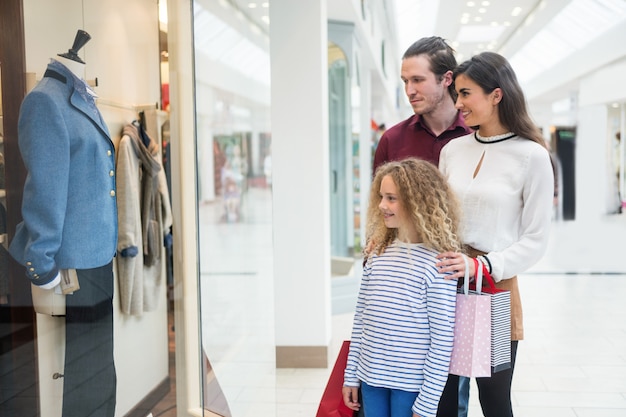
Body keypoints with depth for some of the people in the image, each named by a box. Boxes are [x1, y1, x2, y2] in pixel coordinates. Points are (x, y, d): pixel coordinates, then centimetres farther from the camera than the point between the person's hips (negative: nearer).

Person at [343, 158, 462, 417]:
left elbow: (442, 339, -13)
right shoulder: (377, 254, 2)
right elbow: (361, 317, 8)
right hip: (371, 377, 5)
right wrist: (351, 376, 10)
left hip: (411, 384, -5)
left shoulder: (437, 263, -14)